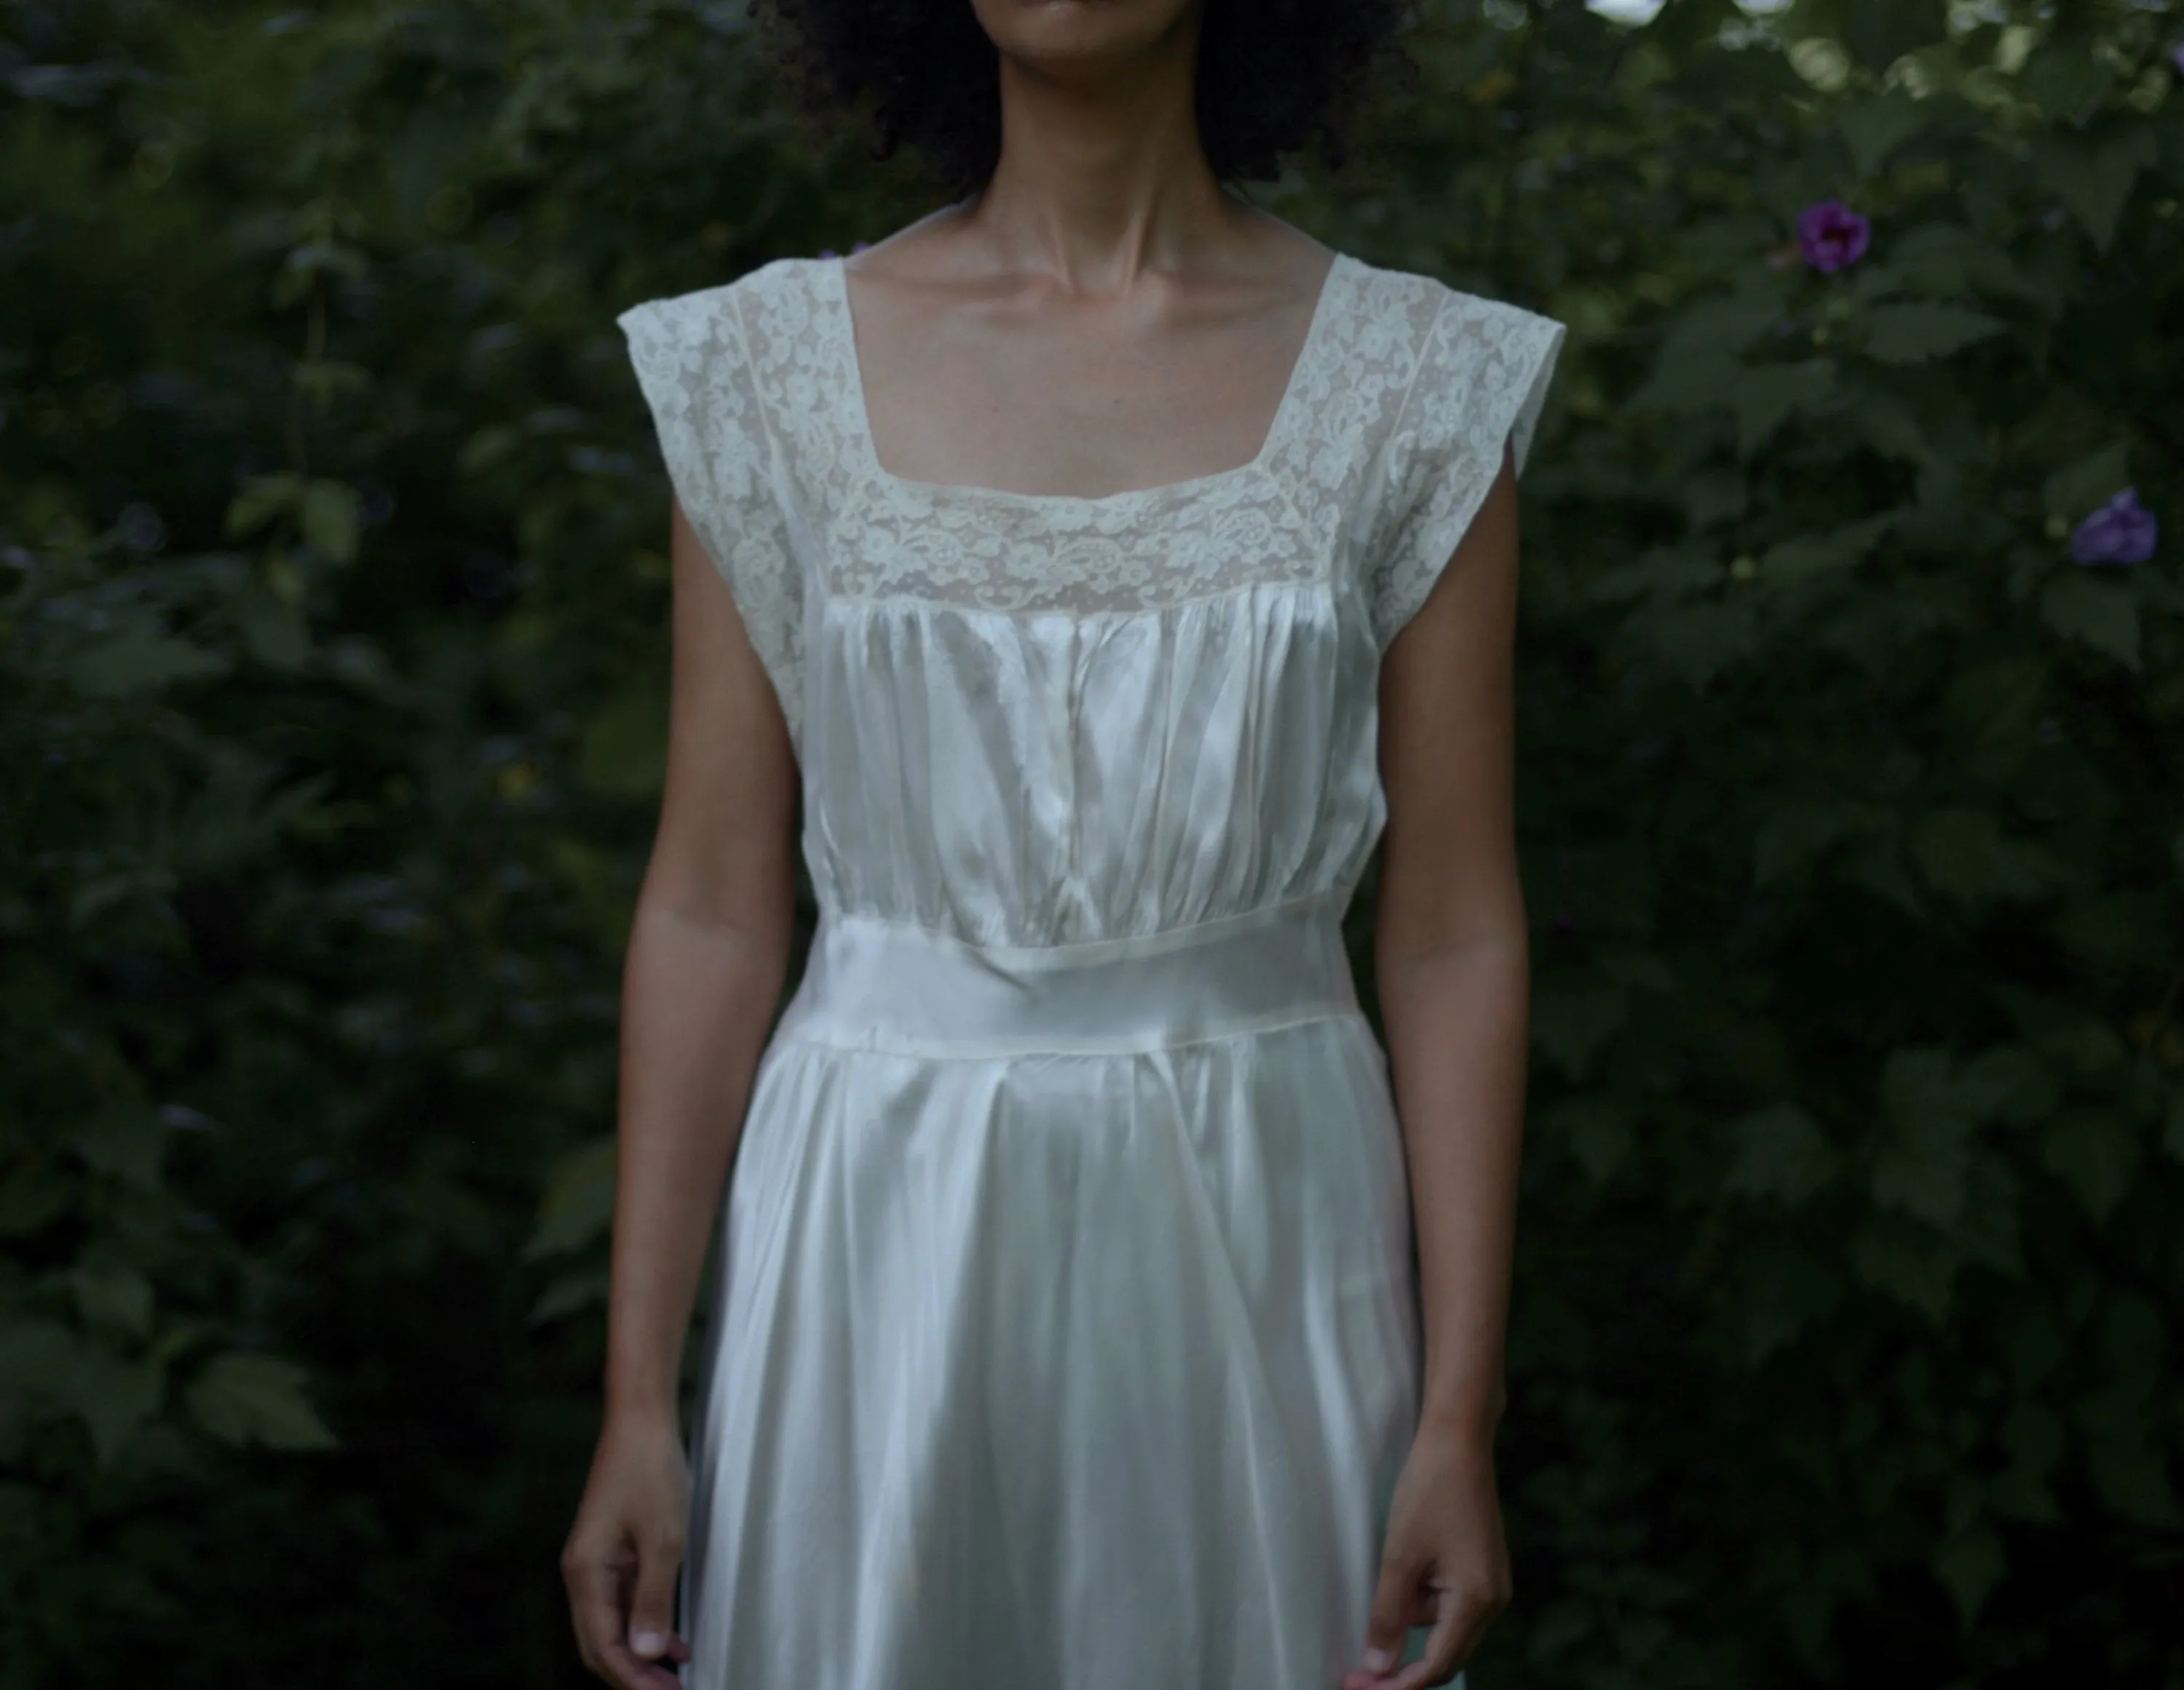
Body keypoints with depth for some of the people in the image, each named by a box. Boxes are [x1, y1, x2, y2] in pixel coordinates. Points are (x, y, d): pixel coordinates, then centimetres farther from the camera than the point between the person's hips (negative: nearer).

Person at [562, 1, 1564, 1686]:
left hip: (1253, 1252, 0)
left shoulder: (1417, 386, -1)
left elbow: (1455, 931, -2)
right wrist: (639, 1405, -3)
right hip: (882, 1248, 0)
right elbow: (713, 911, 1)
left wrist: (1461, 1425, -7)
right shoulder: (771, 369, 0)